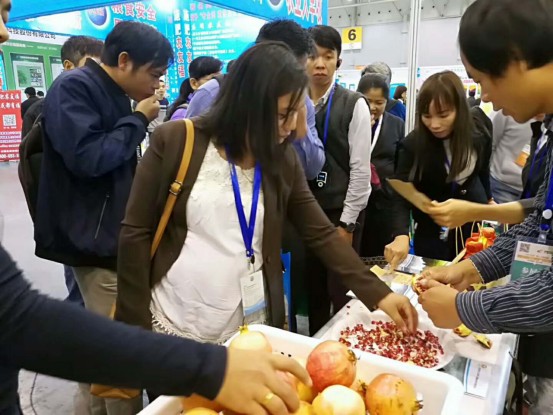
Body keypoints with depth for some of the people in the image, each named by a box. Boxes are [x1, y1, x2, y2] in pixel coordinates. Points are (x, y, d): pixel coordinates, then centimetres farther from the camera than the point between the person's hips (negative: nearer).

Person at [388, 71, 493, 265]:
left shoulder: (479, 139, -10)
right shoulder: (412, 145, -19)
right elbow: (402, 196, -24)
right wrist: (402, 235, -39)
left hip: (474, 229, 3)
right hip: (432, 236, -2)